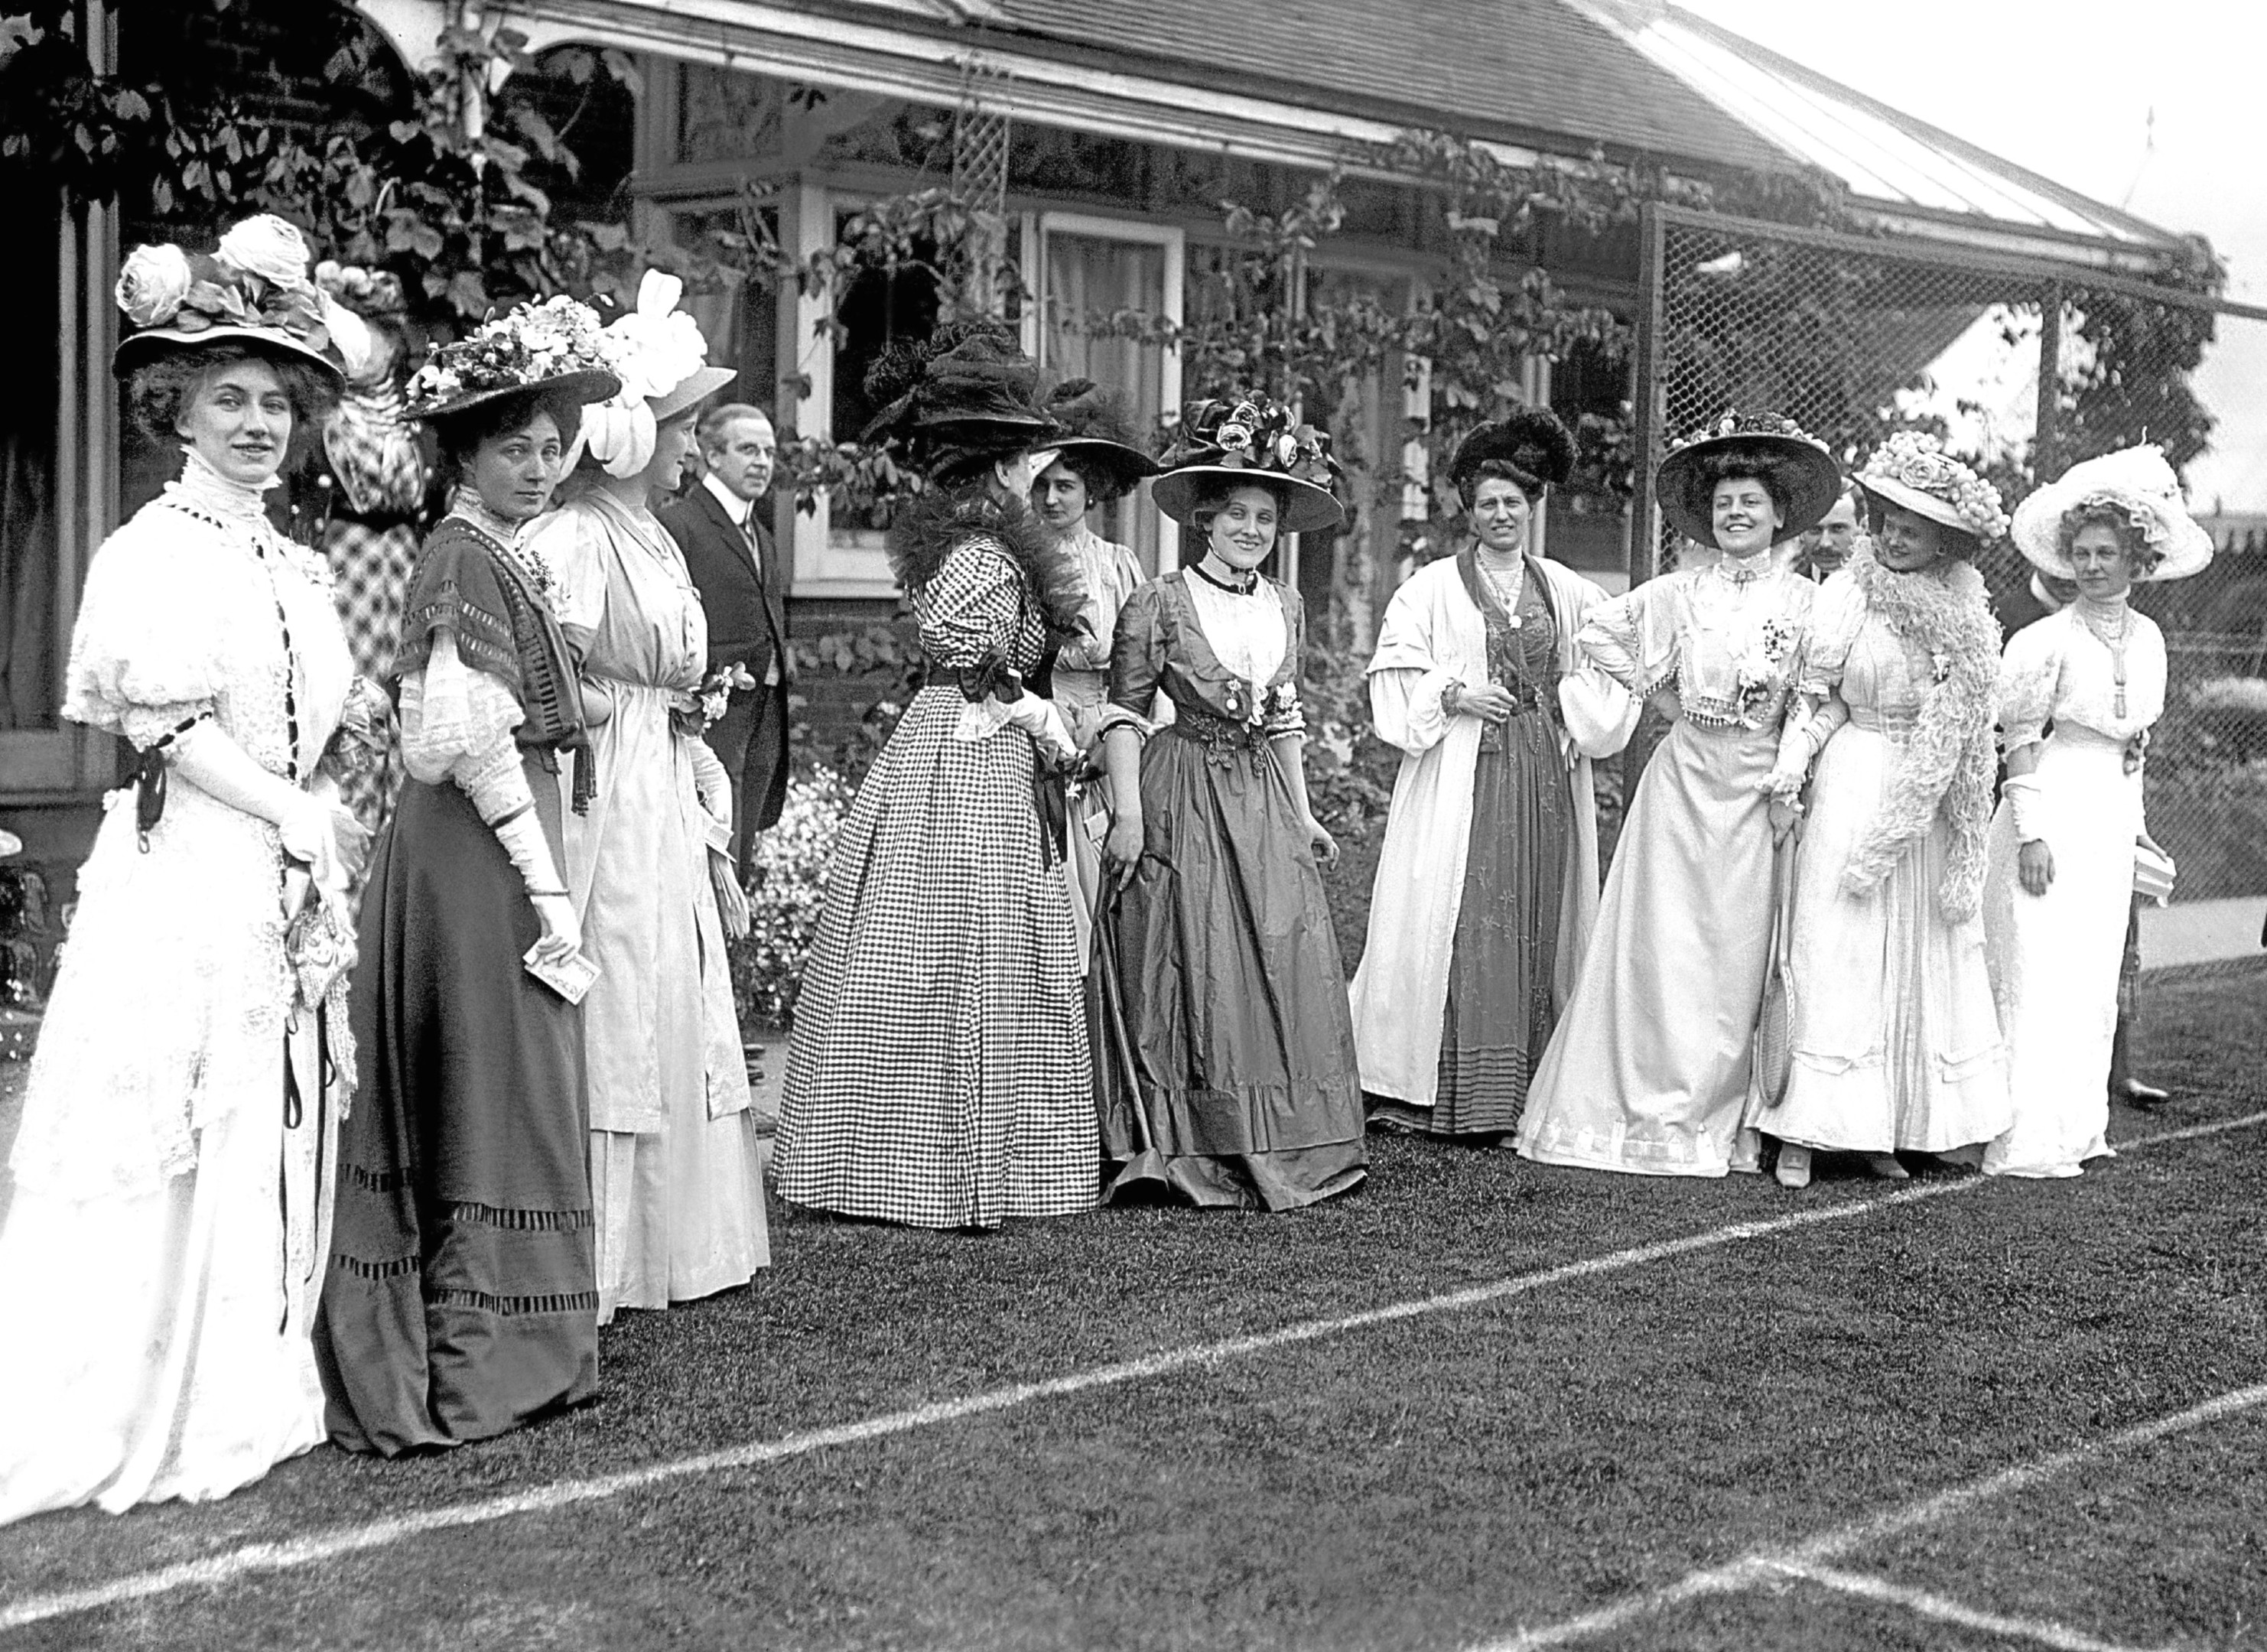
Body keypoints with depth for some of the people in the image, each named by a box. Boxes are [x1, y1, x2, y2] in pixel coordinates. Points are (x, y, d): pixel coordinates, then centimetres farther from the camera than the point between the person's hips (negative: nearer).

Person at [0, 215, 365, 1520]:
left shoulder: (298, 568, 15)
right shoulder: (151, 553, -6)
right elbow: (166, 725, -13)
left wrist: (331, 829, 1)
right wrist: (298, 819, -12)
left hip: (287, 895, 7)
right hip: (183, 885, -7)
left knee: (274, 1143, 9)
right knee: (164, 1154, -3)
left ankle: (250, 1395, 19)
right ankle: (132, 1415, 5)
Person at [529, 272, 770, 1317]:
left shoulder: (656, 542, 16)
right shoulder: (575, 539, -12)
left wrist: (715, 846, 18)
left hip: (670, 809, 9)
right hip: (612, 811, -9)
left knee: (680, 1026, 12)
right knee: (615, 1026, -5)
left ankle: (672, 1247, 21)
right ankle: (595, 1269, 2)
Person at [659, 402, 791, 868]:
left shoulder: (761, 535, 20)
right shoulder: (676, 524, -9)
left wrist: (780, 661, 13)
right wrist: (714, 672, -20)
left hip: (764, 719, 9)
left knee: (736, 861, 12)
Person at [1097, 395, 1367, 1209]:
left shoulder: (1286, 607, 9)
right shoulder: (1160, 604, -8)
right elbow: (1124, 710, -6)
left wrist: (1301, 811, 16)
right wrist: (1128, 810, -12)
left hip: (1262, 794, 5)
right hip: (1184, 798, -5)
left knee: (1286, 967, 3)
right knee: (1194, 971, -3)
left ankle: (1282, 1150, 12)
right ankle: (1186, 1150, 5)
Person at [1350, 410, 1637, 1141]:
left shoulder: (1570, 594, 13)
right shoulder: (1432, 588, 4)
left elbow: (1611, 681, 15)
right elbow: (1394, 684, 1)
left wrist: (1567, 699, -3)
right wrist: (1454, 697, -13)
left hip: (1546, 781, 3)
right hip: (1461, 779, -3)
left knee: (1538, 926, 2)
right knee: (1464, 925, -8)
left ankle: (1527, 1095, 6)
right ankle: (1459, 1097, -5)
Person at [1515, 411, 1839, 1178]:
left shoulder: (1807, 602, 0)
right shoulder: (1680, 592, 3)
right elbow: (1596, 636, 10)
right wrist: (1658, 692, 5)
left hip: (1757, 790, -1)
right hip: (1683, 779, 1)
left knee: (1738, 954, 3)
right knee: (1665, 945, 0)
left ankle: (1717, 1121, 13)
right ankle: (1652, 1110, 7)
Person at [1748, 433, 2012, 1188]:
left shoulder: (1969, 615, 2)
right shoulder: (1847, 596, -4)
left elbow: (1966, 727, 4)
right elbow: (1818, 697, 0)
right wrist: (1792, 764, -16)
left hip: (1929, 801, 4)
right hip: (1854, 783, -4)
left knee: (1923, 951, 4)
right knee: (1835, 949, -6)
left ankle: (1883, 1132, 11)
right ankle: (1801, 1134, -5)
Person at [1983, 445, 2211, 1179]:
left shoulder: (2148, 638, 10)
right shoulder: (2046, 640, -10)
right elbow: (2022, 744, -9)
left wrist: (2138, 829, 18)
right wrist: (2030, 833, -14)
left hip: (2110, 823, 7)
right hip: (2053, 815, -7)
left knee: (2093, 978, 11)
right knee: (2040, 977, -7)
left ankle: (2077, 1128, 19)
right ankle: (2027, 1142, -2)